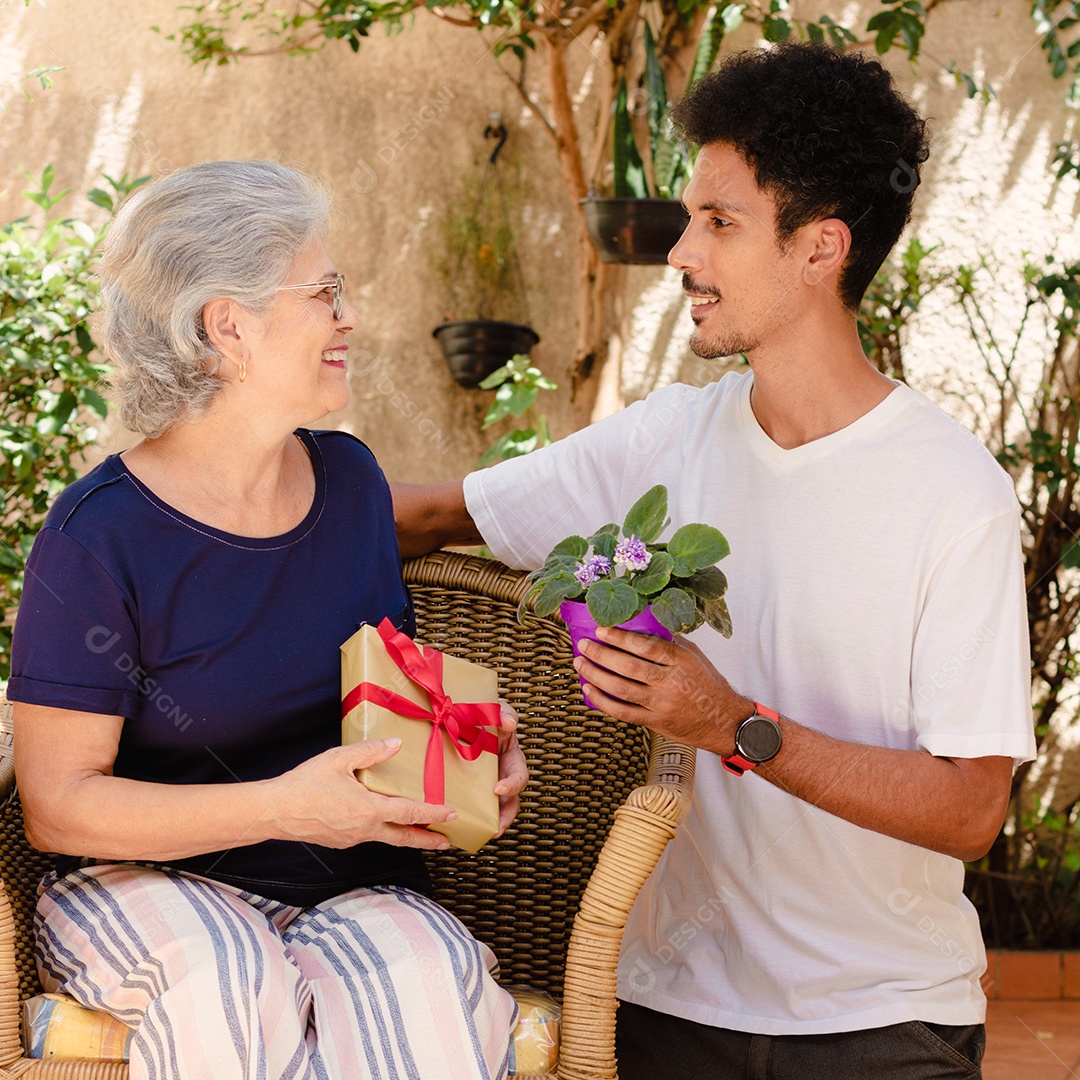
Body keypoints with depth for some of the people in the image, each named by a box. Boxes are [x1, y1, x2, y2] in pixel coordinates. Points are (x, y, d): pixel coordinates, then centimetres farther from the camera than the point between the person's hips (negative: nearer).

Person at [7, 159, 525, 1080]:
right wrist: (278, 807, -24)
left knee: (424, 979, -31)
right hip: (144, 886, -3)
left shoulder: (349, 479, 7)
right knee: (228, 985, -37)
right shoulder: (100, 538, -13)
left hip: (349, 888, 4)